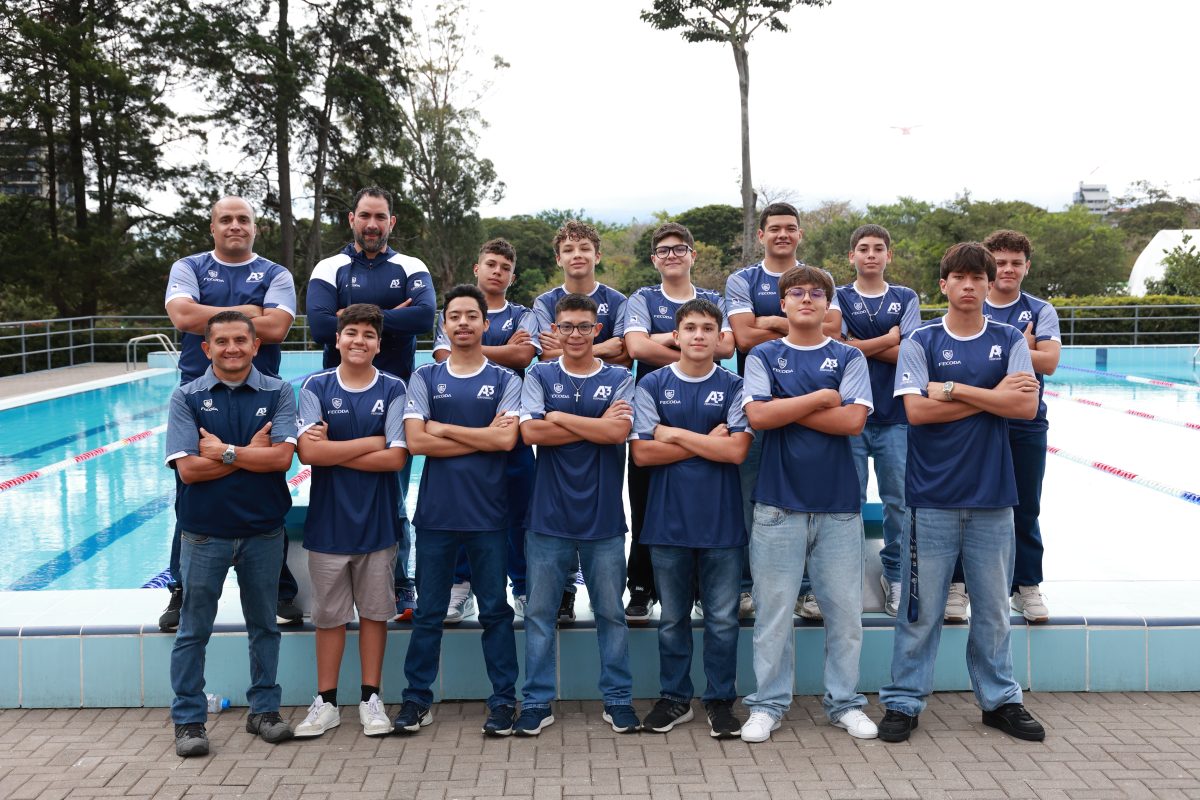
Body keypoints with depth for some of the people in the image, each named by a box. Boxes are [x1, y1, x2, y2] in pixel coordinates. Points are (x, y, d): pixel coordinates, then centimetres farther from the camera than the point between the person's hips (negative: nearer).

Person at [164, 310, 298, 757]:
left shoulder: (278, 394, 0)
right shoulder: (187, 398, -2)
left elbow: (282, 457, -14)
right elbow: (188, 468, -13)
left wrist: (224, 451, -14)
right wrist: (251, 453, -12)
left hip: (264, 531, 1)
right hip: (204, 533, -1)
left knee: (264, 625, 13)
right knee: (193, 631, 7)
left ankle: (264, 709, 27)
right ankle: (188, 720, 20)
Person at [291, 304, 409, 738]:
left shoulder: (393, 389, -1)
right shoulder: (316, 387, -1)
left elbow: (396, 458, -11)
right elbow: (309, 451, -14)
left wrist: (334, 451, -12)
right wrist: (372, 442, -11)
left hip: (377, 520, 0)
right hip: (328, 519, 0)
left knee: (375, 611, 9)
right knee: (329, 614, 8)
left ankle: (371, 699, 21)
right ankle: (325, 702, 21)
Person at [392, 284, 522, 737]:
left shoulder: (505, 380, 4)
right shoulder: (425, 378, 7)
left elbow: (506, 439, -12)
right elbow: (415, 441, -7)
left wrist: (443, 429, -7)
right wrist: (482, 437, -8)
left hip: (488, 513, -1)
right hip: (436, 511, 1)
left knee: (495, 611, 6)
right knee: (428, 612, 9)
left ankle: (504, 701, 15)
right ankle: (417, 700, 19)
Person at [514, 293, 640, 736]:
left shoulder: (619, 379, 4)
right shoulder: (540, 376, 5)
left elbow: (620, 431, -13)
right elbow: (530, 431, -11)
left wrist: (558, 417, -9)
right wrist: (597, 425, -10)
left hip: (603, 517, 0)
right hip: (548, 516, 0)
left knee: (611, 613, 8)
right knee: (539, 612, 6)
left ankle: (618, 700, 21)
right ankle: (537, 702, 17)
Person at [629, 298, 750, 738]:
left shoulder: (734, 387, 2)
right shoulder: (652, 385, 2)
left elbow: (736, 450, -11)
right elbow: (642, 453, -7)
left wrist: (676, 434, -9)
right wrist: (708, 442, -9)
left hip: (721, 520, 0)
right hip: (668, 520, 1)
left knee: (723, 618, 6)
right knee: (672, 617, 12)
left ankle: (721, 700, 20)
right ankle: (674, 698, 25)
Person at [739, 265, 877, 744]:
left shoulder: (848, 358, 7)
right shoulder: (764, 356, 6)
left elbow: (853, 420, -8)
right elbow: (757, 416, -10)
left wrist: (787, 410, -7)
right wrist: (820, 399, -7)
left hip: (838, 503, 1)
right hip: (779, 502, -1)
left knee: (845, 608, 6)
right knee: (774, 609, 3)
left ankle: (844, 702, 21)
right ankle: (768, 704, 15)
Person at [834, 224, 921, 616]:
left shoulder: (906, 299, 9)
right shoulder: (839, 298, 6)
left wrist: (861, 345, -6)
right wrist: (889, 339, -5)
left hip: (895, 415, 1)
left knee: (898, 499, 4)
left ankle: (895, 574, 16)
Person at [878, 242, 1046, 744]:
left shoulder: (1009, 341, 7)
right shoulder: (921, 342, 1)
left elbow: (1027, 405, -7)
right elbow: (916, 410, -11)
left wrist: (952, 389, -11)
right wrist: (992, 395, -8)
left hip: (992, 495, 2)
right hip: (933, 495, -2)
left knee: (993, 607, 12)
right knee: (922, 607, 2)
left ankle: (1000, 699, 27)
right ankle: (903, 702, 14)